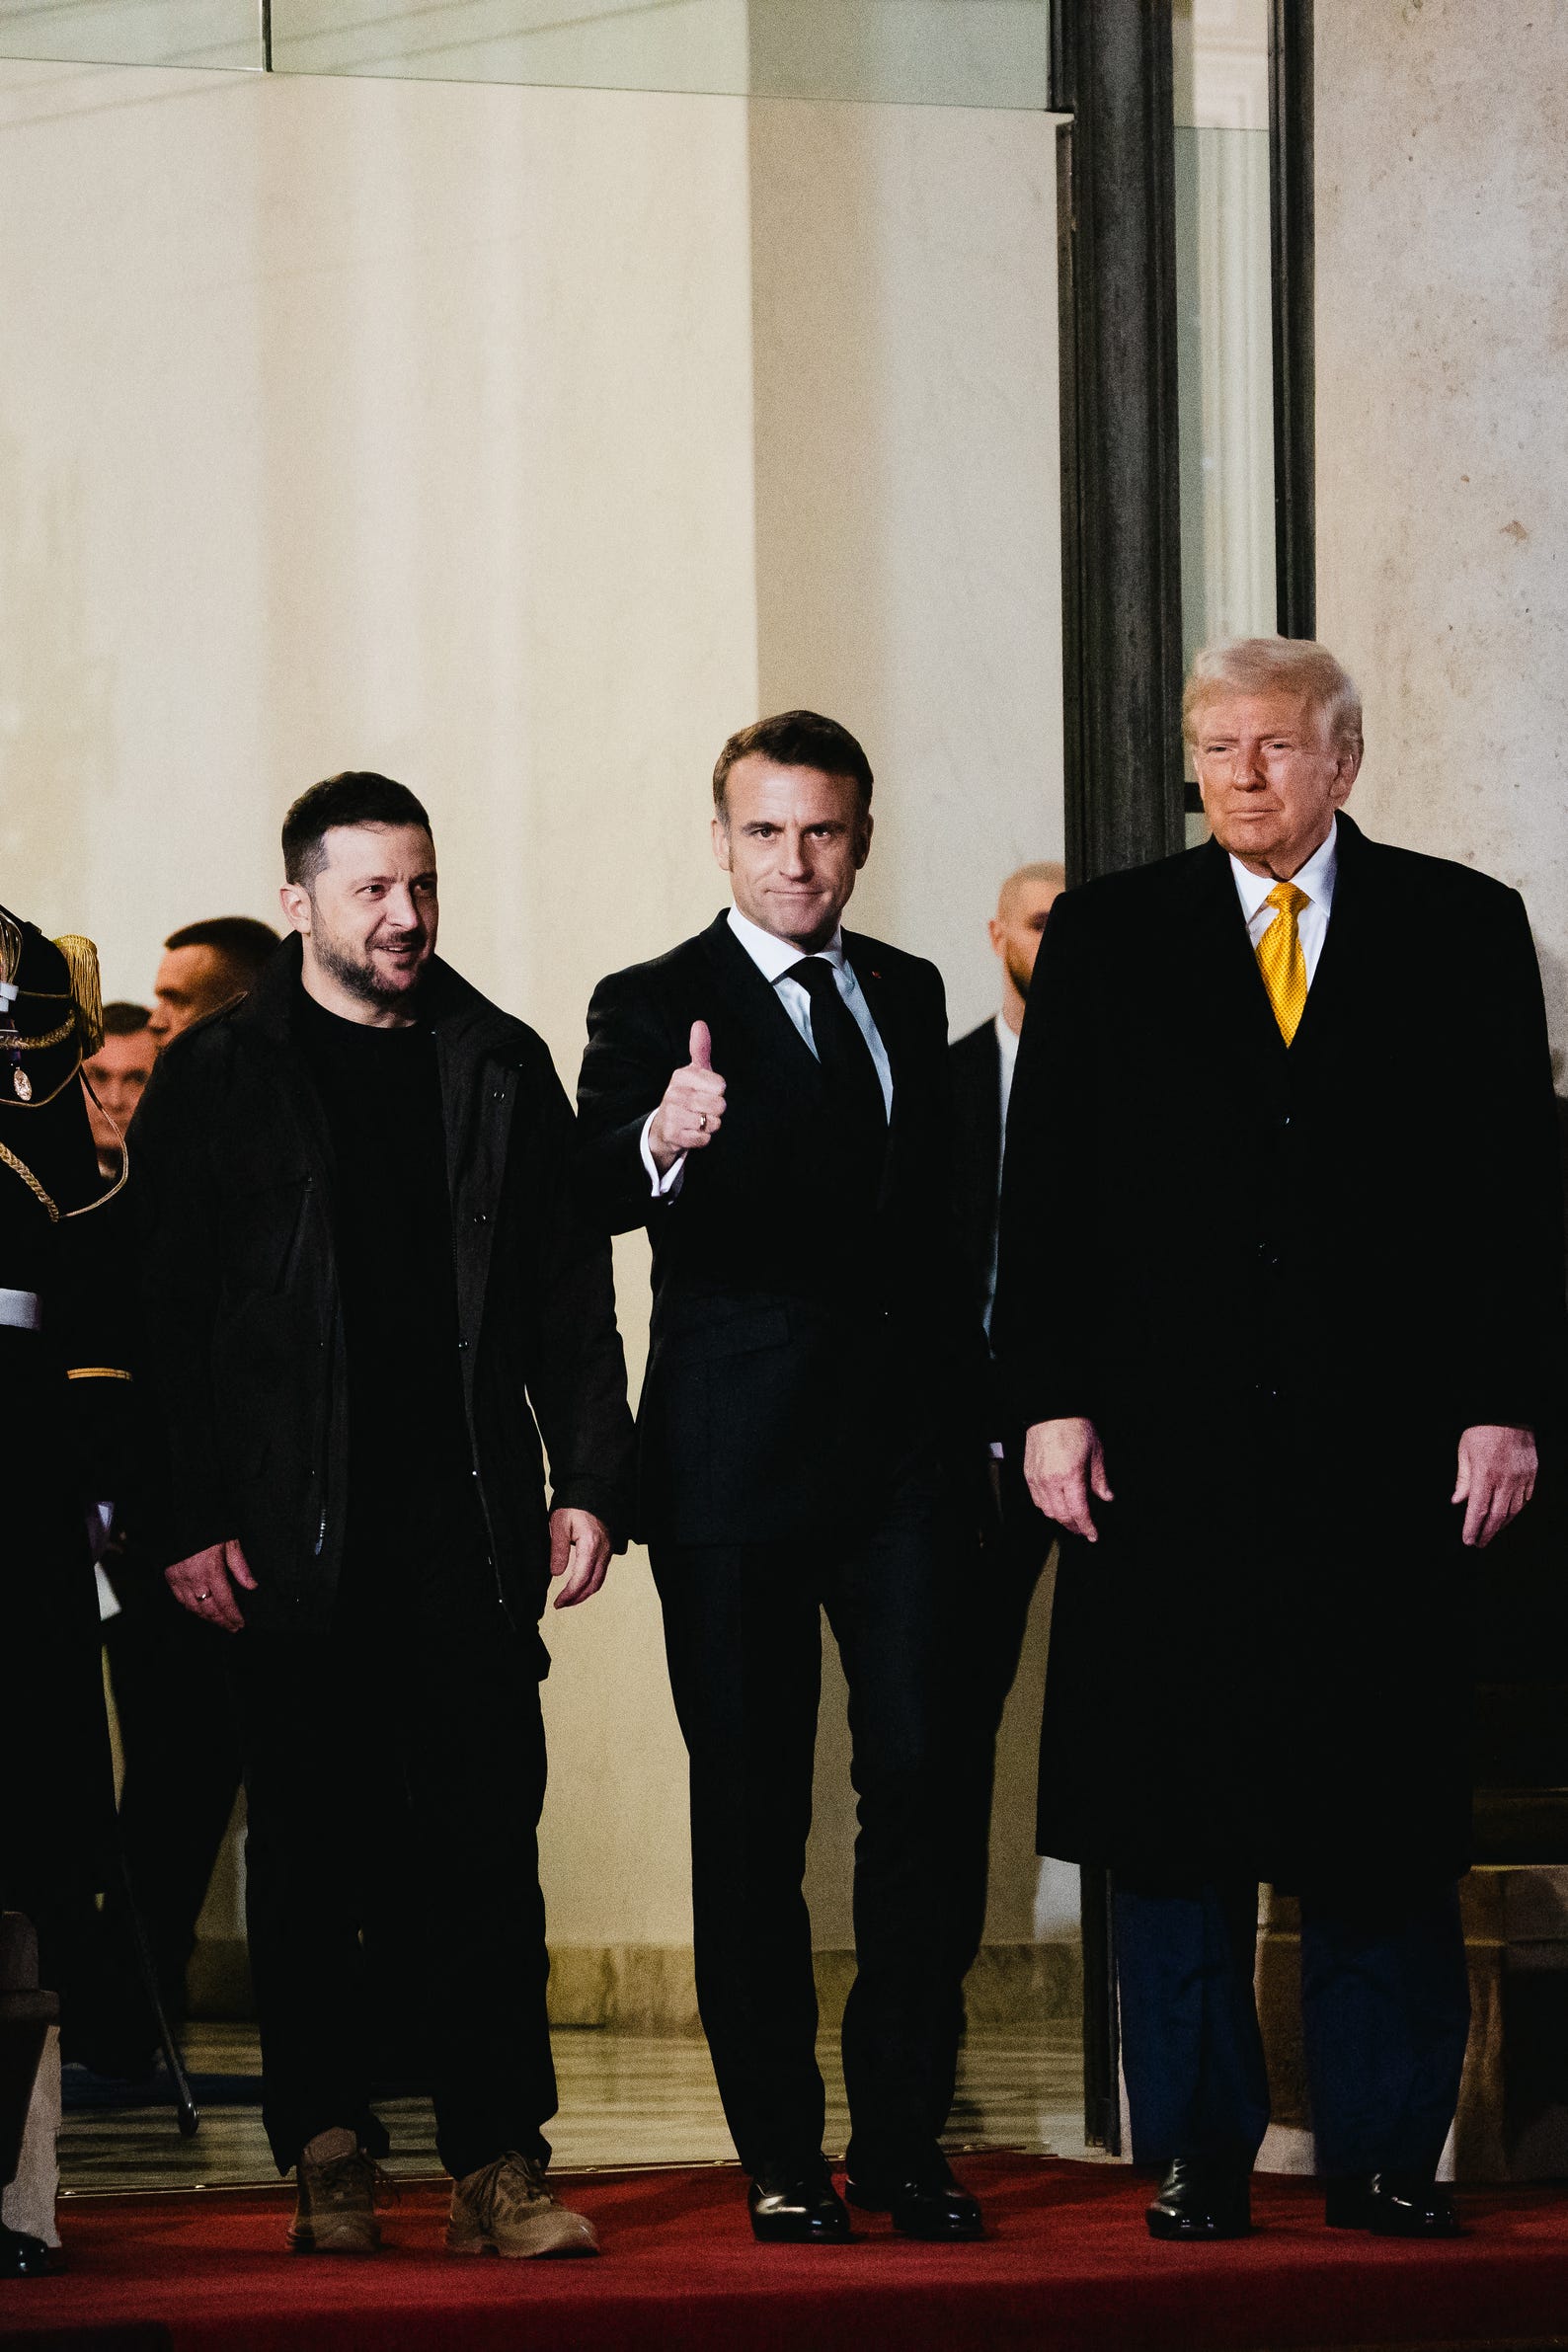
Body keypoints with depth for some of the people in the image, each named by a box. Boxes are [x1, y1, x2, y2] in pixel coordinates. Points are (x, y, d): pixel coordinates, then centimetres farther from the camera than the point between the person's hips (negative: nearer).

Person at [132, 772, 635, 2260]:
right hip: (292, 1530, -1)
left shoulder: (500, 1067, 12)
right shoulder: (214, 1079, 4)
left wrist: (588, 1481, 2)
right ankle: (327, 2163, 13)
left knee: (485, 1846, -2)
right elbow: (166, 1319, 1)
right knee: (309, 1856, 4)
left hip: (470, 1521, 2)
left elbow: (570, 1298, 12)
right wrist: (188, 1521, -6)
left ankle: (499, 2165, -1)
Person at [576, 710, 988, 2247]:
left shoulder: (909, 997, 14)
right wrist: (659, 1146, -41)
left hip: (905, 1449, 4)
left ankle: (902, 2138, 6)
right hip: (735, 1460, -4)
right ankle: (780, 2154, 6)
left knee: (919, 1786, -1)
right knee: (750, 1815, 0)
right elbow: (598, 1191, -19)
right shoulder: (650, 1008, -2)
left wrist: (967, 1405, 15)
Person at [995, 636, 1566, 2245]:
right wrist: (1049, 1402, -2)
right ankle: (1198, 2153, 9)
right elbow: (1046, 1189, 6)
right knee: (1177, 1811, 2)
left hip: (1394, 1443, 0)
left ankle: (1382, 2153, 10)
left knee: (1383, 1813, 2)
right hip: (1170, 1440, 0)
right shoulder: (1107, 938, 9)